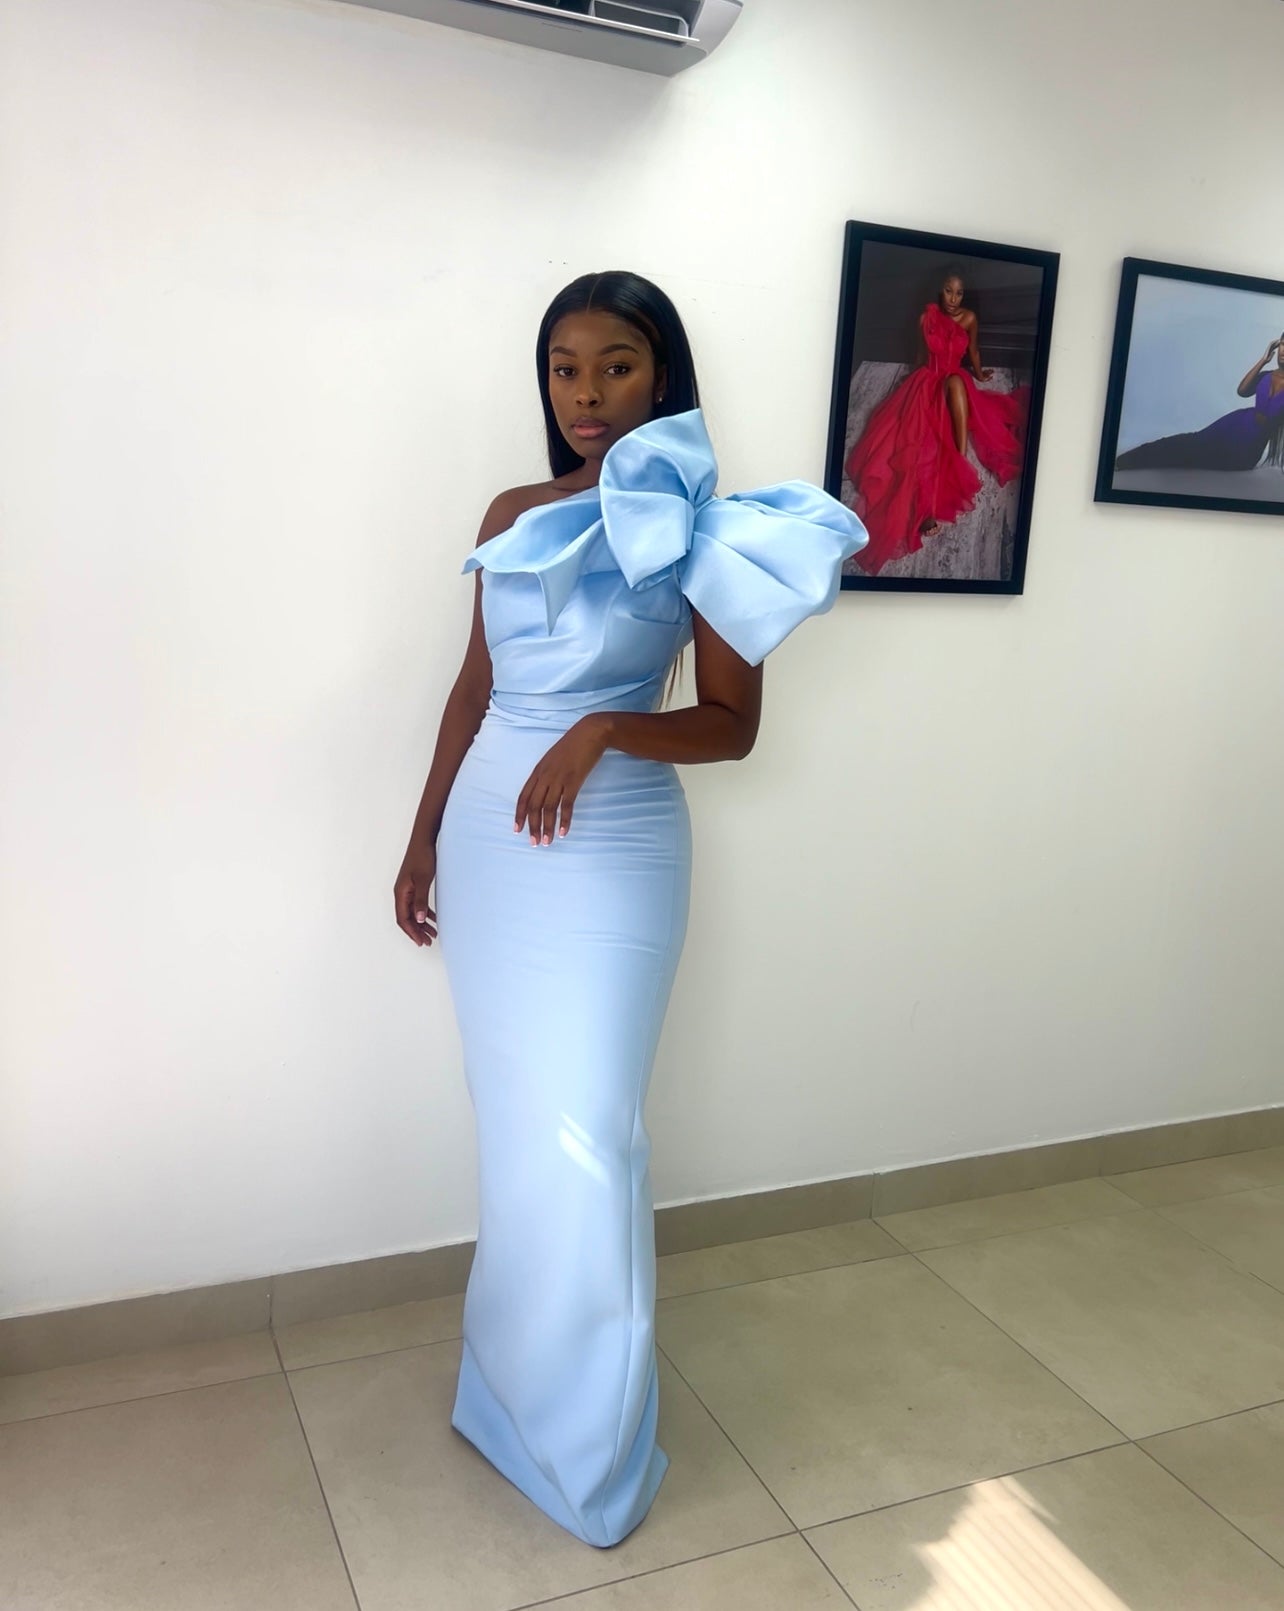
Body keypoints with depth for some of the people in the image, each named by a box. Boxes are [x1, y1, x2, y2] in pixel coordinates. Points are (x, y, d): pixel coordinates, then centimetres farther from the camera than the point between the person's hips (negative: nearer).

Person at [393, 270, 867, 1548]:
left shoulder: (697, 533, -6)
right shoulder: (513, 516, 8)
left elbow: (733, 725, -5)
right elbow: (475, 686, 13)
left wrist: (601, 731, -21)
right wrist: (423, 838, 14)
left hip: (608, 848, -5)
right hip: (487, 836, 5)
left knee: (580, 1129, -1)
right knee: (515, 1118, 15)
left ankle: (584, 1439, 22)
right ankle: (519, 1372, 36)